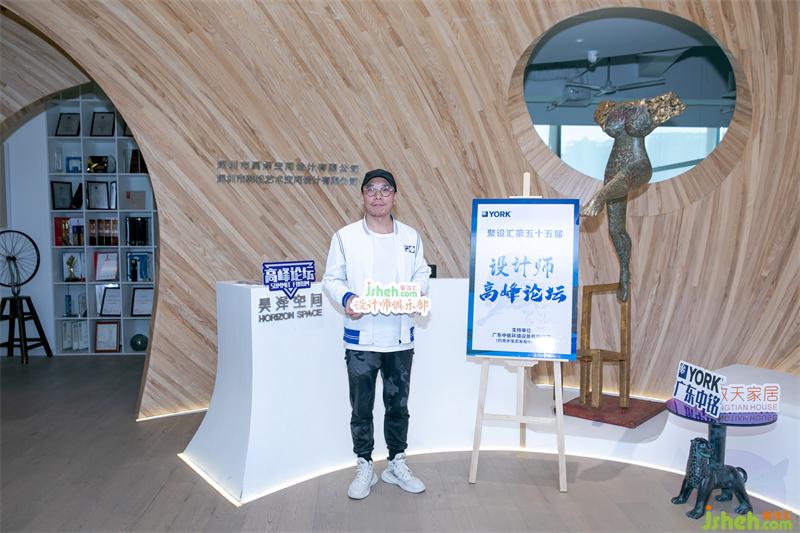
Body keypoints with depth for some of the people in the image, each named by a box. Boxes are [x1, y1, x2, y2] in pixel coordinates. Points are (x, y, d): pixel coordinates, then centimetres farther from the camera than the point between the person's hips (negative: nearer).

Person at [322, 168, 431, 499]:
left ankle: (397, 465, 32)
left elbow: (422, 273, 11)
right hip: (361, 338, -2)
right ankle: (364, 468, 27)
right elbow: (331, 279, -1)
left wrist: (415, 292, -10)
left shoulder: (411, 236, 5)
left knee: (398, 405, 15)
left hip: (400, 337, 3)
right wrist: (346, 298, -20)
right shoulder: (345, 237, -4)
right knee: (361, 408, 9)